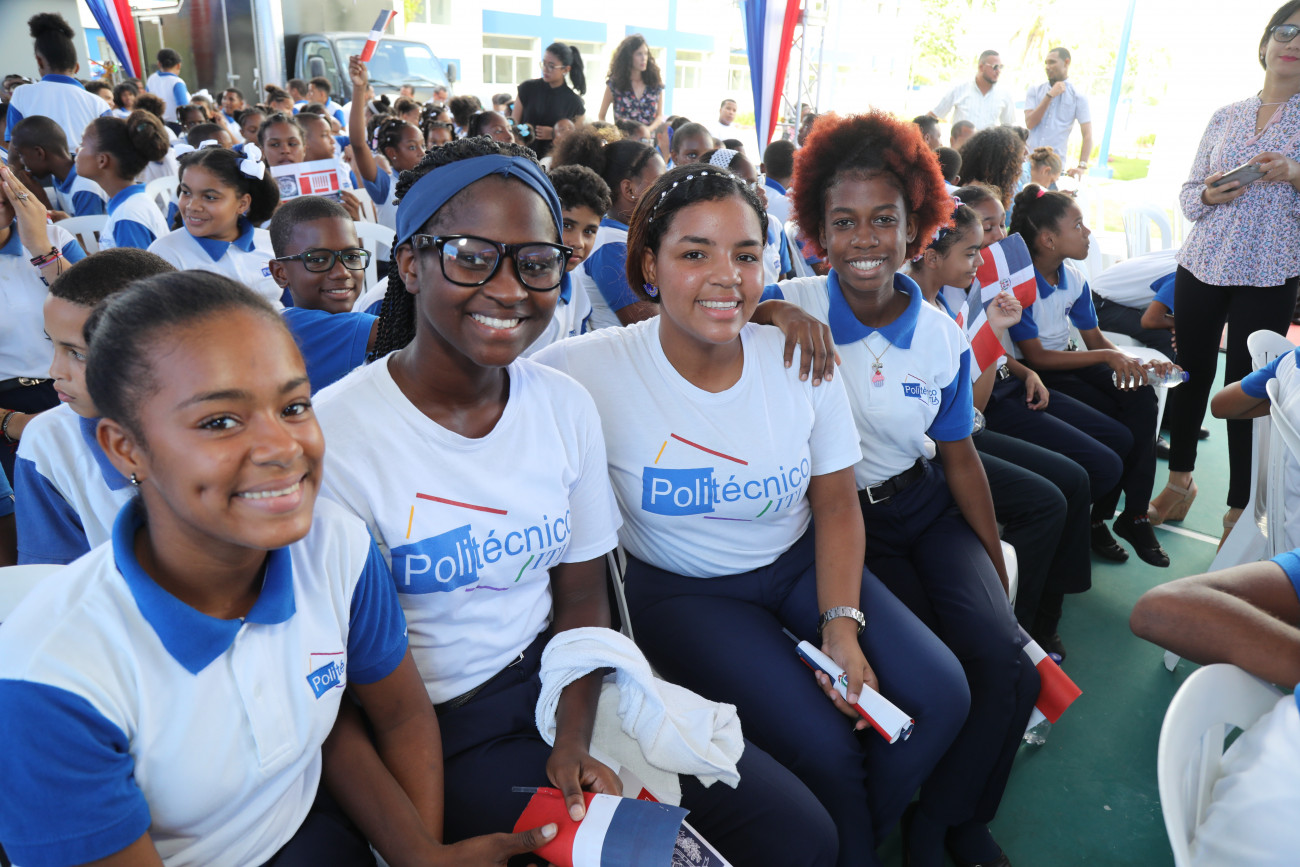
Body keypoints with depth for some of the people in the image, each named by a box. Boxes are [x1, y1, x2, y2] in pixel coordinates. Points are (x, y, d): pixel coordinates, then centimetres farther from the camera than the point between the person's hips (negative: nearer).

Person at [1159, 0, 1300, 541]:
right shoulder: (1225, 117, 12)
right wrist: (1208, 194, -7)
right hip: (1201, 266, 3)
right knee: (1191, 373, 8)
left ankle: (1240, 508, 12)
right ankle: (1180, 480, 27)